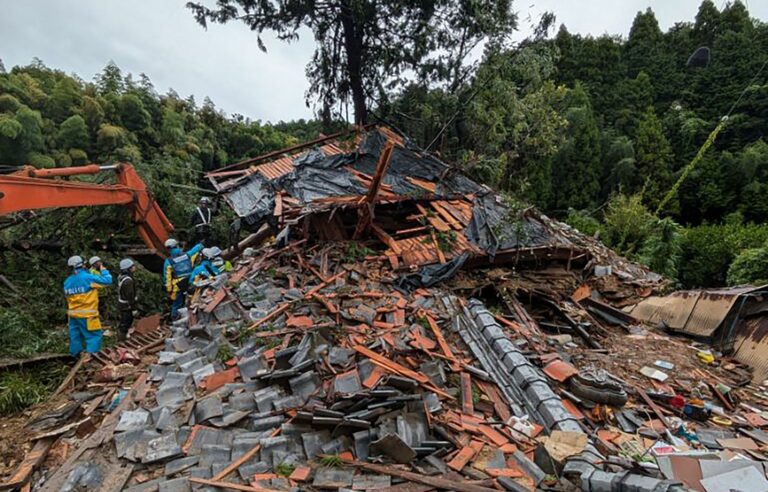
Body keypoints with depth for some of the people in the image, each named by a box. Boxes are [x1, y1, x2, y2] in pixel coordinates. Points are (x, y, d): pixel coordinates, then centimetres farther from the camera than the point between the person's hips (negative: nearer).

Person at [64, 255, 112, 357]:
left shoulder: (67, 281, 7)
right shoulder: (88, 277, -15)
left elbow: (67, 295, 15)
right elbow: (107, 281, -12)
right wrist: (104, 271, 5)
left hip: (73, 315, 7)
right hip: (87, 315, -7)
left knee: (75, 336, 17)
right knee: (94, 336, -1)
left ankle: (75, 355, 28)